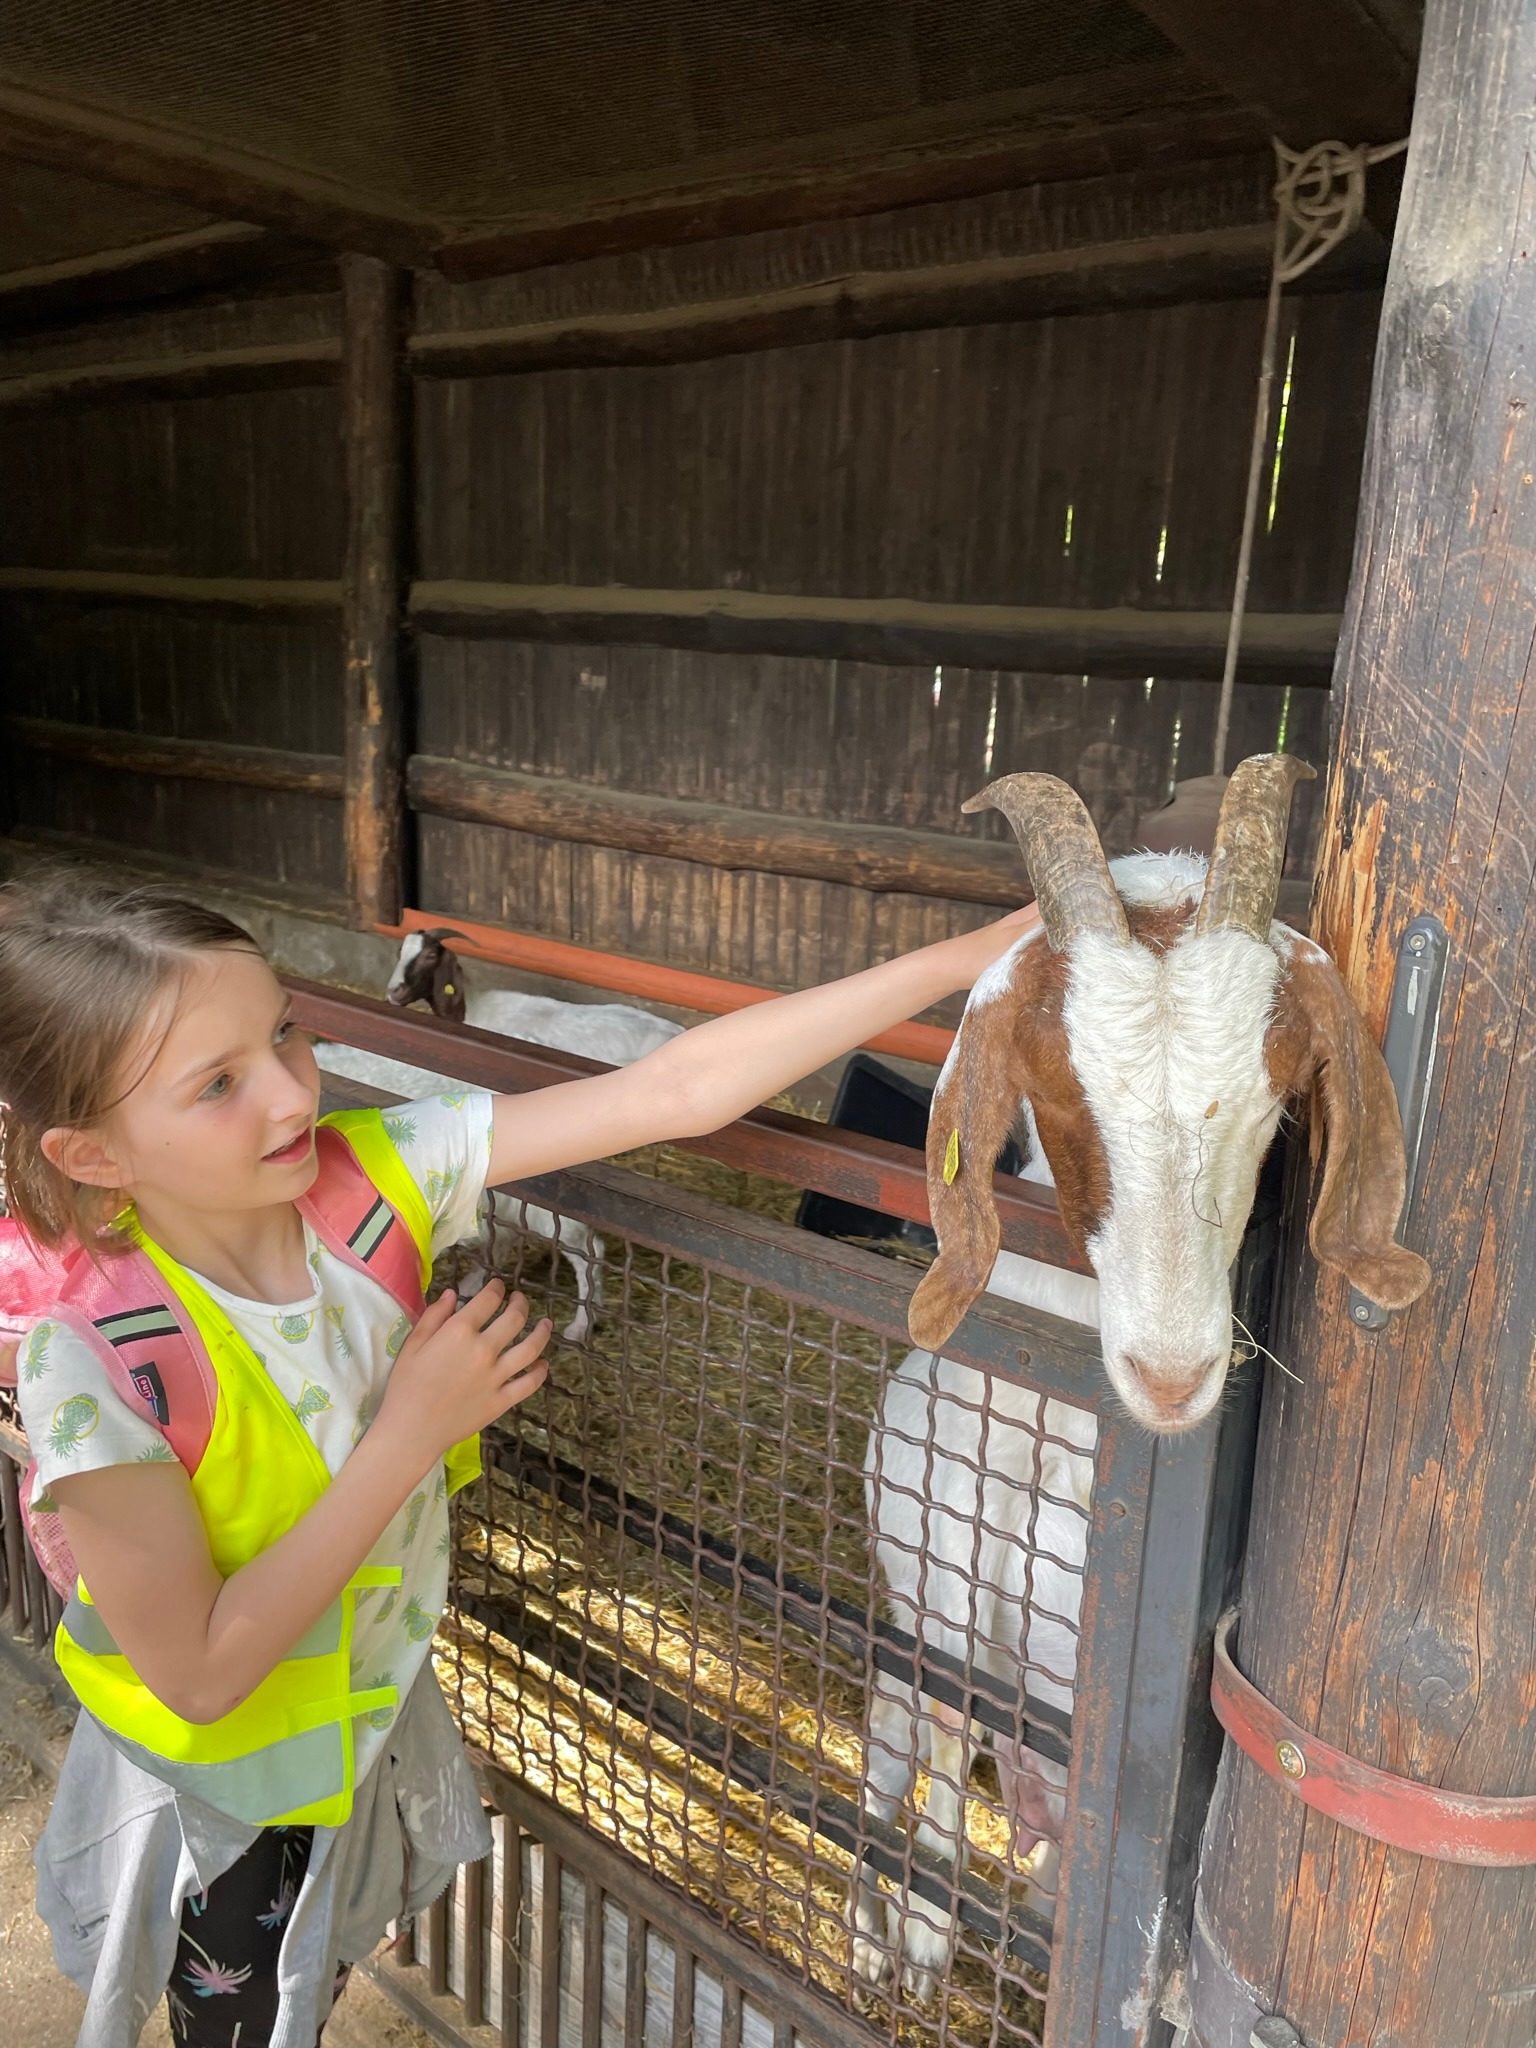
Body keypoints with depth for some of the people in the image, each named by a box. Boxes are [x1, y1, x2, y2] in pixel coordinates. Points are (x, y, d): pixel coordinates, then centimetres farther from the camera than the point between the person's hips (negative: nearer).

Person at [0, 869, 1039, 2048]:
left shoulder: (371, 1176, -25)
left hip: (378, 1711, 4)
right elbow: (201, 1671, -27)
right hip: (223, 1786, -4)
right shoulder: (97, 1364, -34)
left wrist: (967, 957, -32)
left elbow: (676, 1091, -29)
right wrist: (410, 1433, -31)